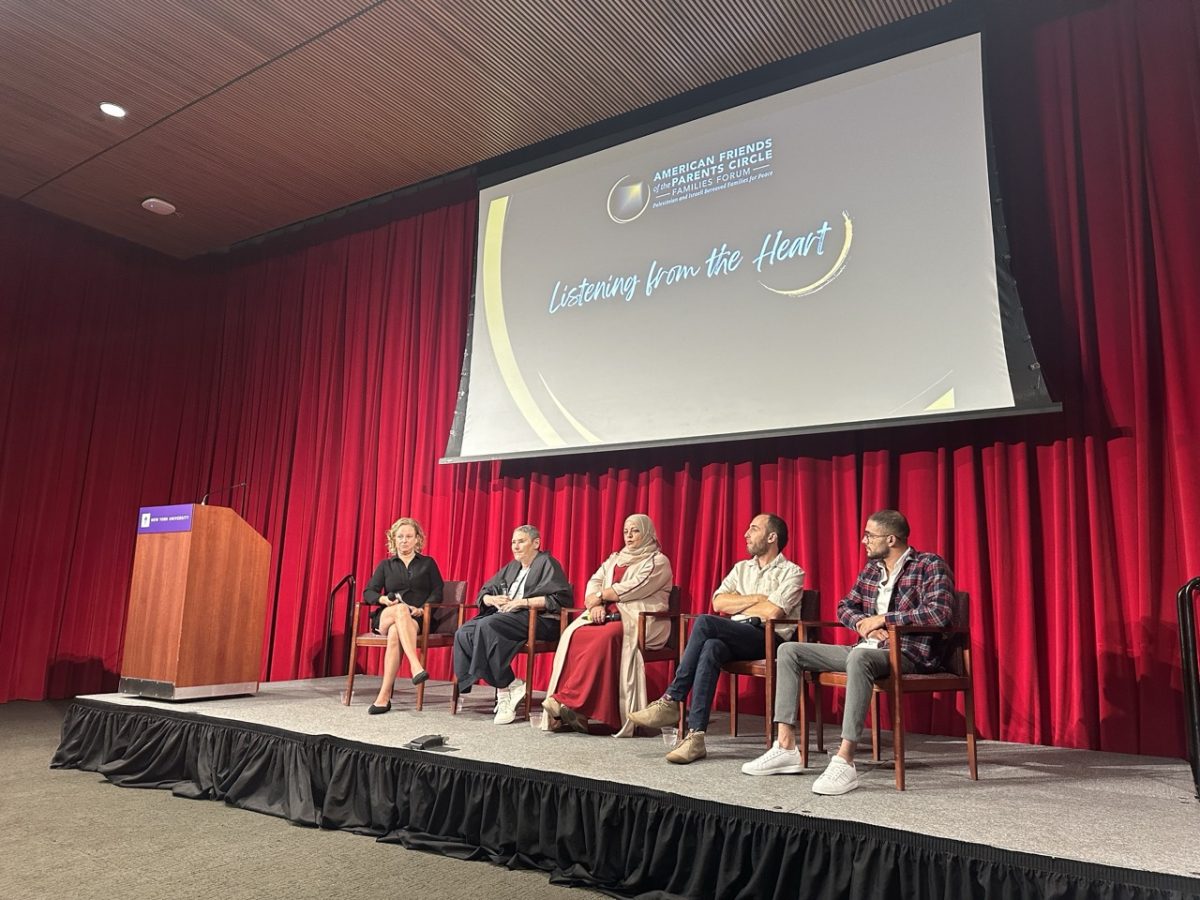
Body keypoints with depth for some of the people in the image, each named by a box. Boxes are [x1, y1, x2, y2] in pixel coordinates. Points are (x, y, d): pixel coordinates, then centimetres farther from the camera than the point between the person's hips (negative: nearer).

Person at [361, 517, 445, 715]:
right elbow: (368, 592, 9)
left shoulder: (428, 563, 16)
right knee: (401, 609, -38)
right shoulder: (386, 565, 19)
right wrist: (385, 599, -14)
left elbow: (437, 593, 6)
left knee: (396, 633, -37)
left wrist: (421, 609, -14)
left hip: (418, 620, -1)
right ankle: (415, 666, -50)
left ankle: (384, 697, -39)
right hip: (385, 617, 1)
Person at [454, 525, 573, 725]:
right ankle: (509, 686, -21)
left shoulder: (547, 563, 4)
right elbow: (483, 594, 27)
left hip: (539, 620, -8)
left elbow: (561, 598, -12)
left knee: (487, 625, -32)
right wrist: (494, 600, 2)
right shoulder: (512, 568, 27)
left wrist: (522, 602, -14)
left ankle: (505, 690, -24)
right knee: (464, 633, -18)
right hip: (504, 616, 8)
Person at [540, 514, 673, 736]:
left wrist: (600, 596, 0)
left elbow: (631, 590, -9)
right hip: (609, 616, 5)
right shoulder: (614, 559, 25)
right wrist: (596, 605, -9)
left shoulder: (658, 562, 4)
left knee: (606, 637, -36)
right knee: (576, 634, -26)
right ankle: (567, 709, -31)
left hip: (640, 621, -5)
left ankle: (569, 701, -35)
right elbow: (594, 583, 12)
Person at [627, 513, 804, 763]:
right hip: (735, 638, 5)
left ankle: (671, 701, -22)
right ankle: (695, 736, -37)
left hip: (769, 638, -5)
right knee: (711, 648, -33)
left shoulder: (791, 572, 6)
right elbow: (719, 602, 8)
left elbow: (773, 612, -11)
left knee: (705, 623, -28)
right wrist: (755, 599, -2)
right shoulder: (742, 568, 25)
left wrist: (736, 606, 3)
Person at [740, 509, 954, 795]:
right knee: (789, 650, -1)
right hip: (868, 649, 8)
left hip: (909, 654, -8)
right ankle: (786, 747, -8)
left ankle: (845, 761, -40)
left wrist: (883, 618, -16)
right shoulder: (871, 568, 14)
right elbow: (845, 607, 20)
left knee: (860, 657, -42)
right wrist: (863, 624, -4)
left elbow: (939, 613, -22)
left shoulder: (930, 566, -7)